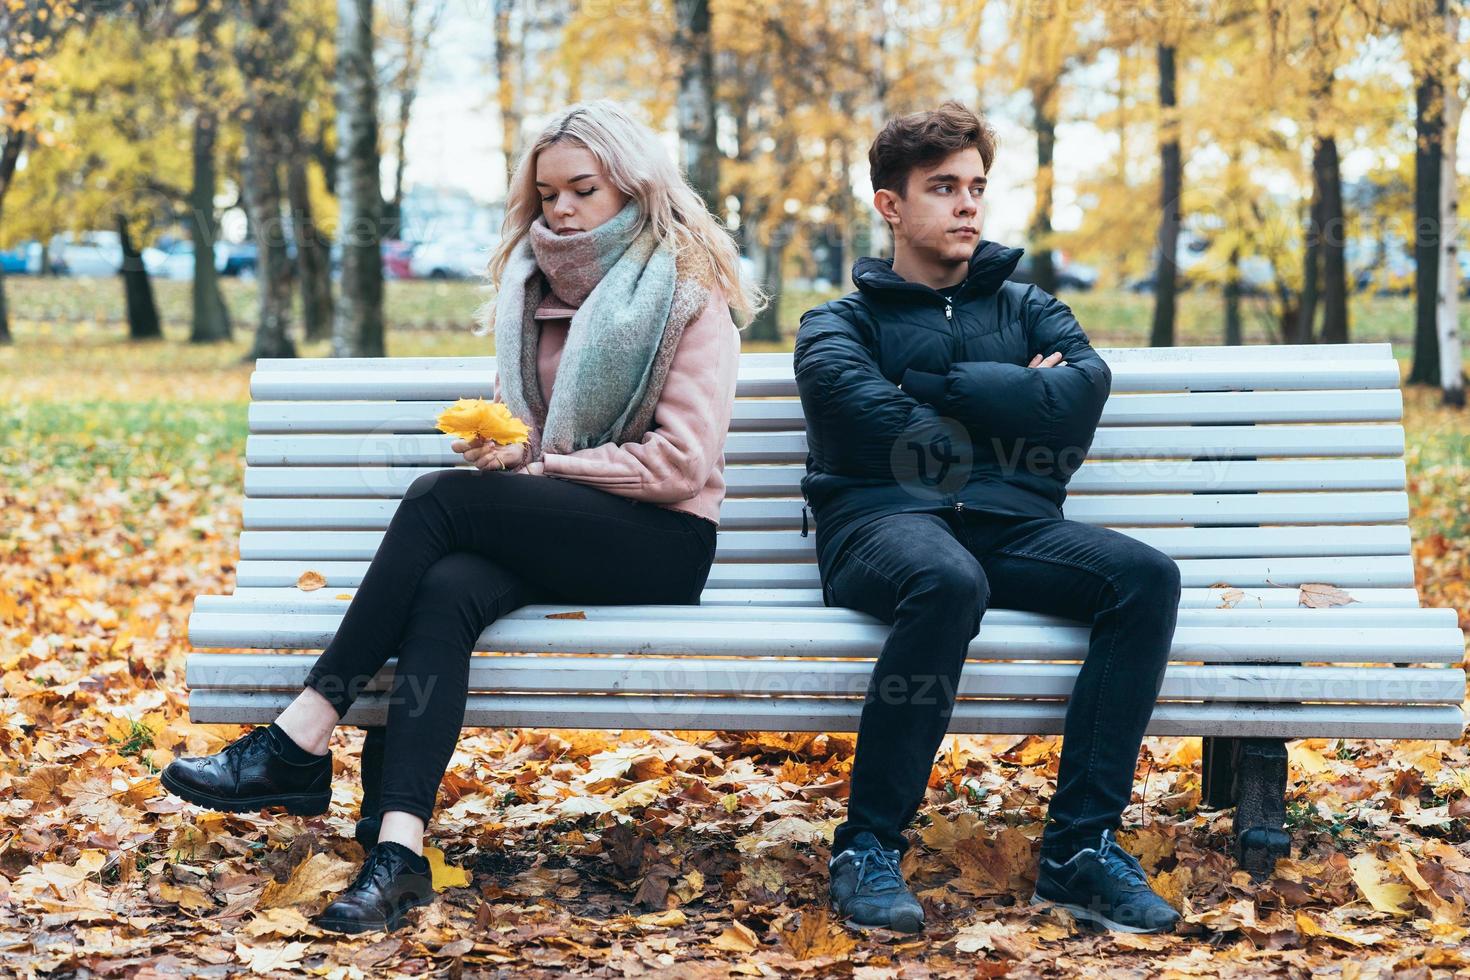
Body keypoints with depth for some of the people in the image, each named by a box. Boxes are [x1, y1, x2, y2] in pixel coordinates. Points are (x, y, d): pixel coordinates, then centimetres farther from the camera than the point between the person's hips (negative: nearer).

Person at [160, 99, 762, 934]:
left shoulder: (690, 291, -1)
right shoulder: (534, 287, 19)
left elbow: (682, 461, -9)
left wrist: (539, 464, -8)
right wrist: (500, 447, 0)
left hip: (662, 545, -5)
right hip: (550, 539, 5)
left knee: (443, 498, -28)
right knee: (445, 591, -31)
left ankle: (302, 740, -28)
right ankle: (398, 848, -45)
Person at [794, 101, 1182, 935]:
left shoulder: (1027, 309, 26)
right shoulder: (841, 325, 15)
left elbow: (1085, 386, 2)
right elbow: (885, 432, -8)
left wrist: (938, 385, 0)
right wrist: (1019, 403, 3)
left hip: (1010, 528, 4)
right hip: (883, 521, -4)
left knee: (1147, 575, -26)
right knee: (948, 580, -40)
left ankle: (1080, 848, -26)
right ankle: (869, 849, -29)